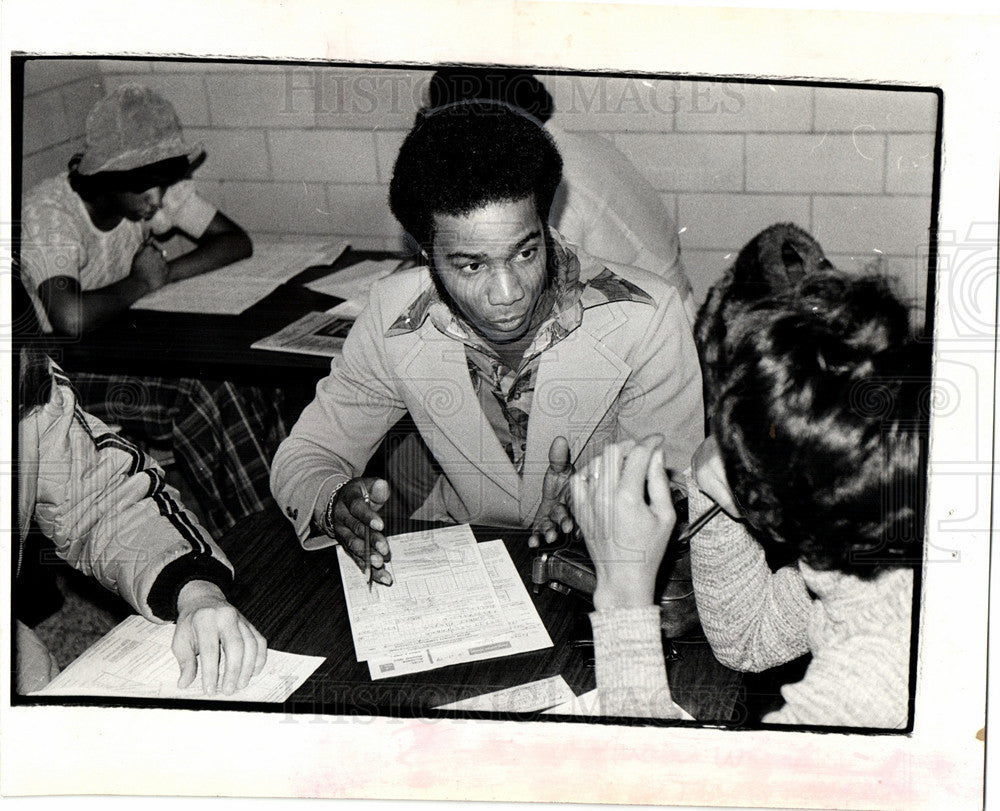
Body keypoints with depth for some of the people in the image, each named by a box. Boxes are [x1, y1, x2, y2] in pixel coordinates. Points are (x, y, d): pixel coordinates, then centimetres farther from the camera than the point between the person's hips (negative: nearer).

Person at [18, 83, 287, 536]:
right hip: (70, 375, -6)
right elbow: (70, 320, -40)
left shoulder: (161, 190, -5)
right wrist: (142, 282, -23)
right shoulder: (48, 213, -25)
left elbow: (236, 241, 0)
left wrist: (166, 273, -16)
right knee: (200, 398, -29)